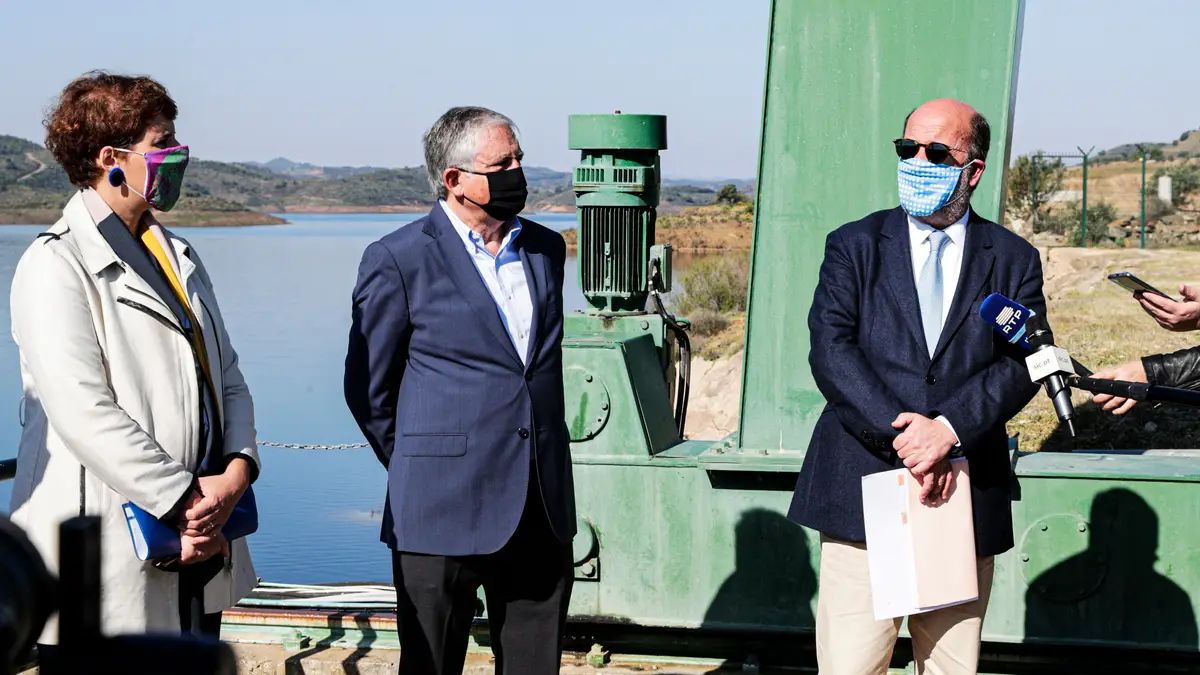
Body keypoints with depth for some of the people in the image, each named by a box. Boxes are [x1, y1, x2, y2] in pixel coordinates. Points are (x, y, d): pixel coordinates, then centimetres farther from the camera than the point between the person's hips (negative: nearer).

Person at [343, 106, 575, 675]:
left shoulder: (547, 249, 10)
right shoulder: (398, 260, -7)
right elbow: (368, 388, 0)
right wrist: (417, 472, 4)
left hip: (543, 511, 5)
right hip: (445, 514, -5)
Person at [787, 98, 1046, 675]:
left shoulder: (1013, 260, 10)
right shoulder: (854, 245, 8)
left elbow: (1023, 363, -2)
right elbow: (831, 351, -4)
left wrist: (948, 429, -18)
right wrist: (901, 436, -16)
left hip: (967, 500, 1)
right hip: (862, 494, -1)